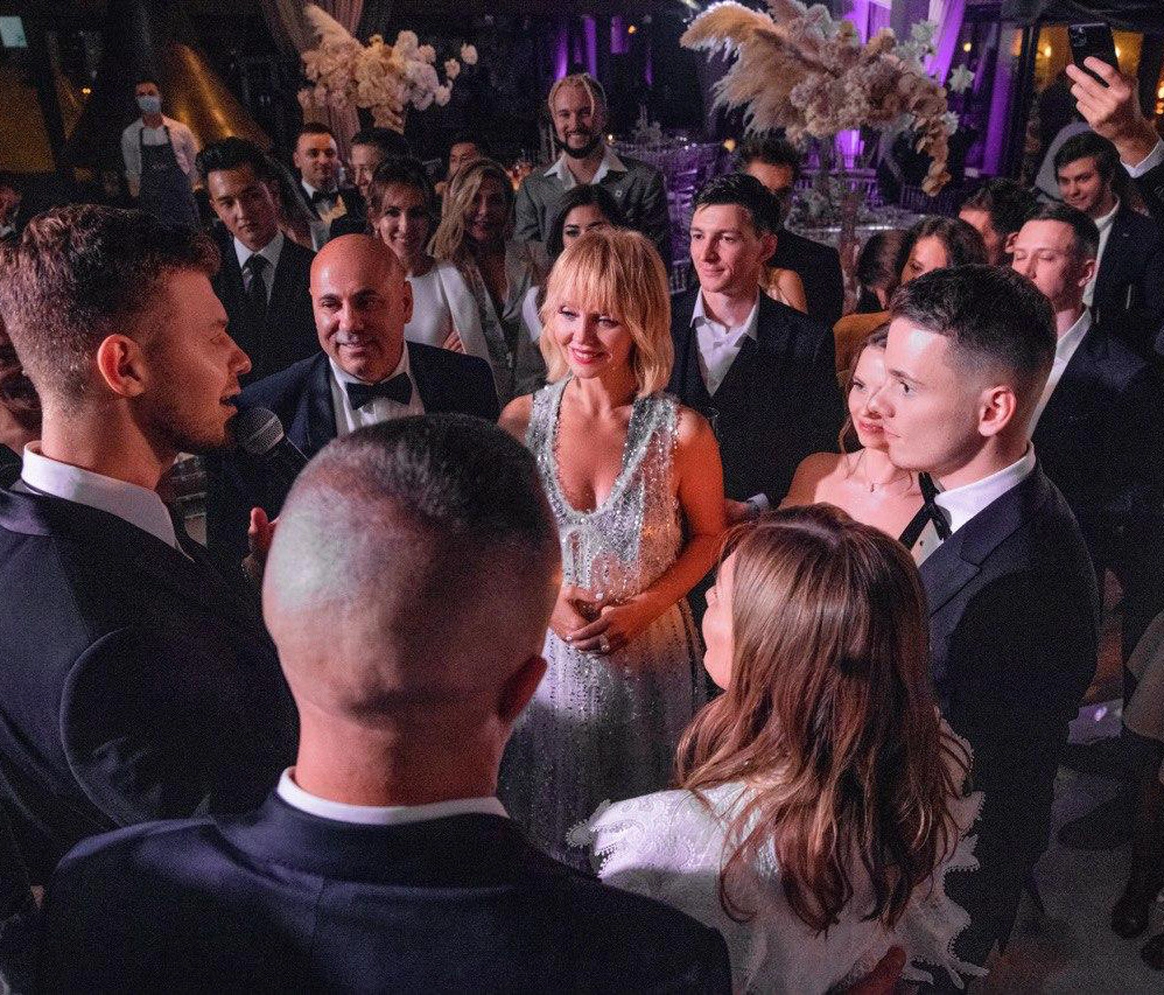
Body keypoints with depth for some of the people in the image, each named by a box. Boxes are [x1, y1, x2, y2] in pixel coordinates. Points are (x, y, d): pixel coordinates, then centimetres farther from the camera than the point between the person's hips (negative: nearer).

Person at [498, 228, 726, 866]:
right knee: (542, 823, 19)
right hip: (544, 653, 1)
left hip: (648, 657, -1)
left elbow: (708, 535, 0)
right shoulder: (521, 420, -8)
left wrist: (642, 608, -13)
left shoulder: (682, 432, -14)